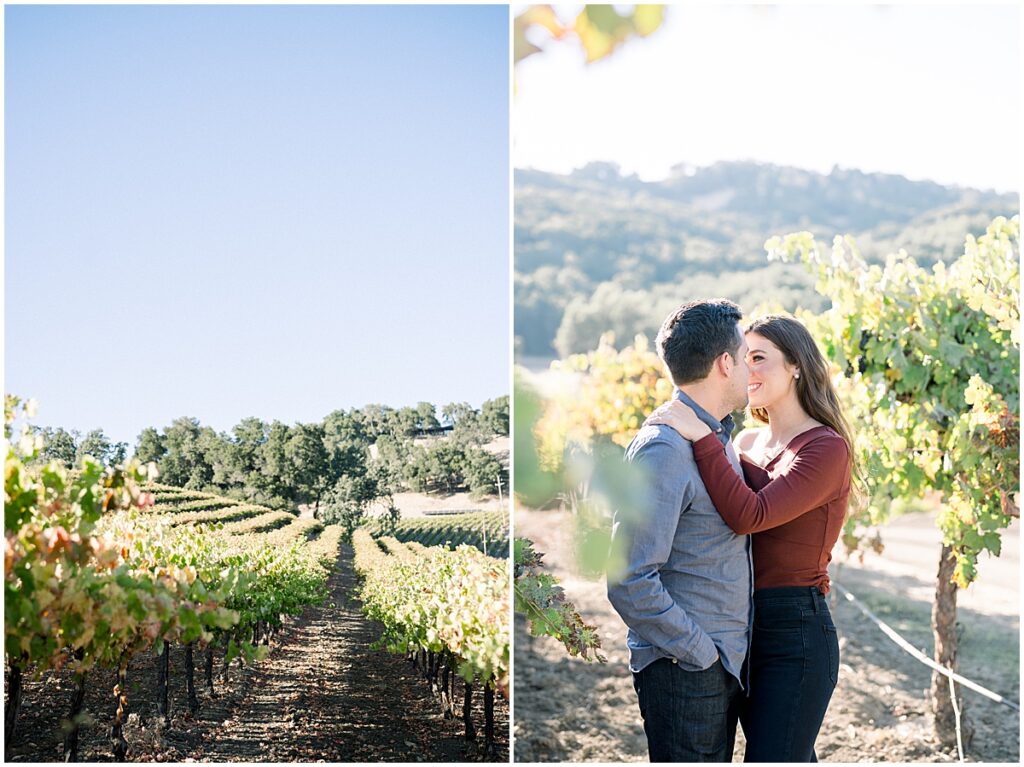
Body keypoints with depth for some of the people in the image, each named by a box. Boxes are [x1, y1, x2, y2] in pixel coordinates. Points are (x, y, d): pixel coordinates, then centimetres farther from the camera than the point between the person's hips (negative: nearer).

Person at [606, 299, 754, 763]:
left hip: (722, 665, 9)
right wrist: (701, 653, -16)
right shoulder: (664, 448, -18)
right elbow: (630, 583, -22)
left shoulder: (719, 437, 13)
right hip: (683, 671, -9)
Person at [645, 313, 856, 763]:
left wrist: (702, 437, -22)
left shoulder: (827, 447, -11)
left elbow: (749, 515, -24)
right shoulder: (745, 443, 10)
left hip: (796, 632, -7)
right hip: (742, 629, 7)